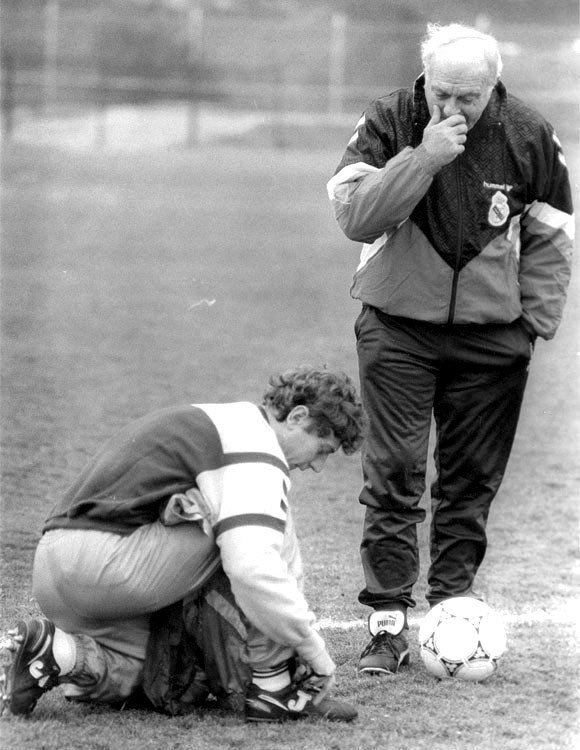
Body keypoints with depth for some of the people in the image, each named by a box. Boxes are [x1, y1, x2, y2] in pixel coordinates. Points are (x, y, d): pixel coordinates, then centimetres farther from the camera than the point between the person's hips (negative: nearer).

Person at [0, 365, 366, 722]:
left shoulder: (220, 422, 25)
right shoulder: (256, 449, -9)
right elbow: (254, 570, -22)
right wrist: (314, 649, -12)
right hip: (105, 562, -10)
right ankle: (274, 688, -4)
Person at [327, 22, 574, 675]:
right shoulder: (388, 124, -8)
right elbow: (355, 216, -19)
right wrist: (423, 159, -27)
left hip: (491, 336, 1)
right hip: (398, 327, -1)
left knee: (471, 479, 4)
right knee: (393, 475, -6)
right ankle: (387, 621, -4)